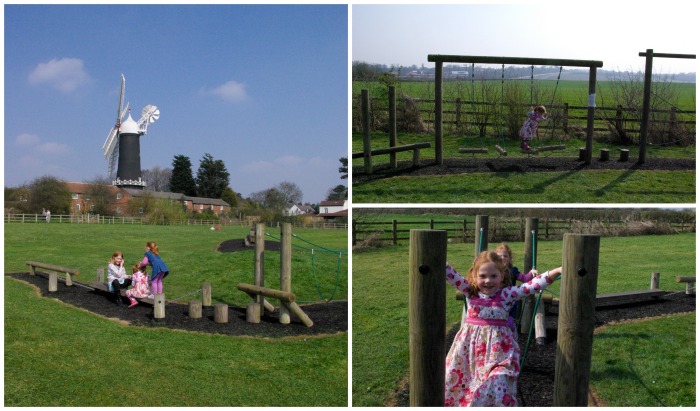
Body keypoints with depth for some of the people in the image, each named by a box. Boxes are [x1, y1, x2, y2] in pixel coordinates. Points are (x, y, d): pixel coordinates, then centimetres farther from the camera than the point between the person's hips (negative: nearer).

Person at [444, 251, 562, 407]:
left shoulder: (506, 294, -4)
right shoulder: (470, 291, 3)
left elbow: (532, 286, -12)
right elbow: (451, 274, -4)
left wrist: (557, 271, -22)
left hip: (497, 349, -3)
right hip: (470, 346, 3)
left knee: (497, 387, -12)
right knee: (454, 382, 6)